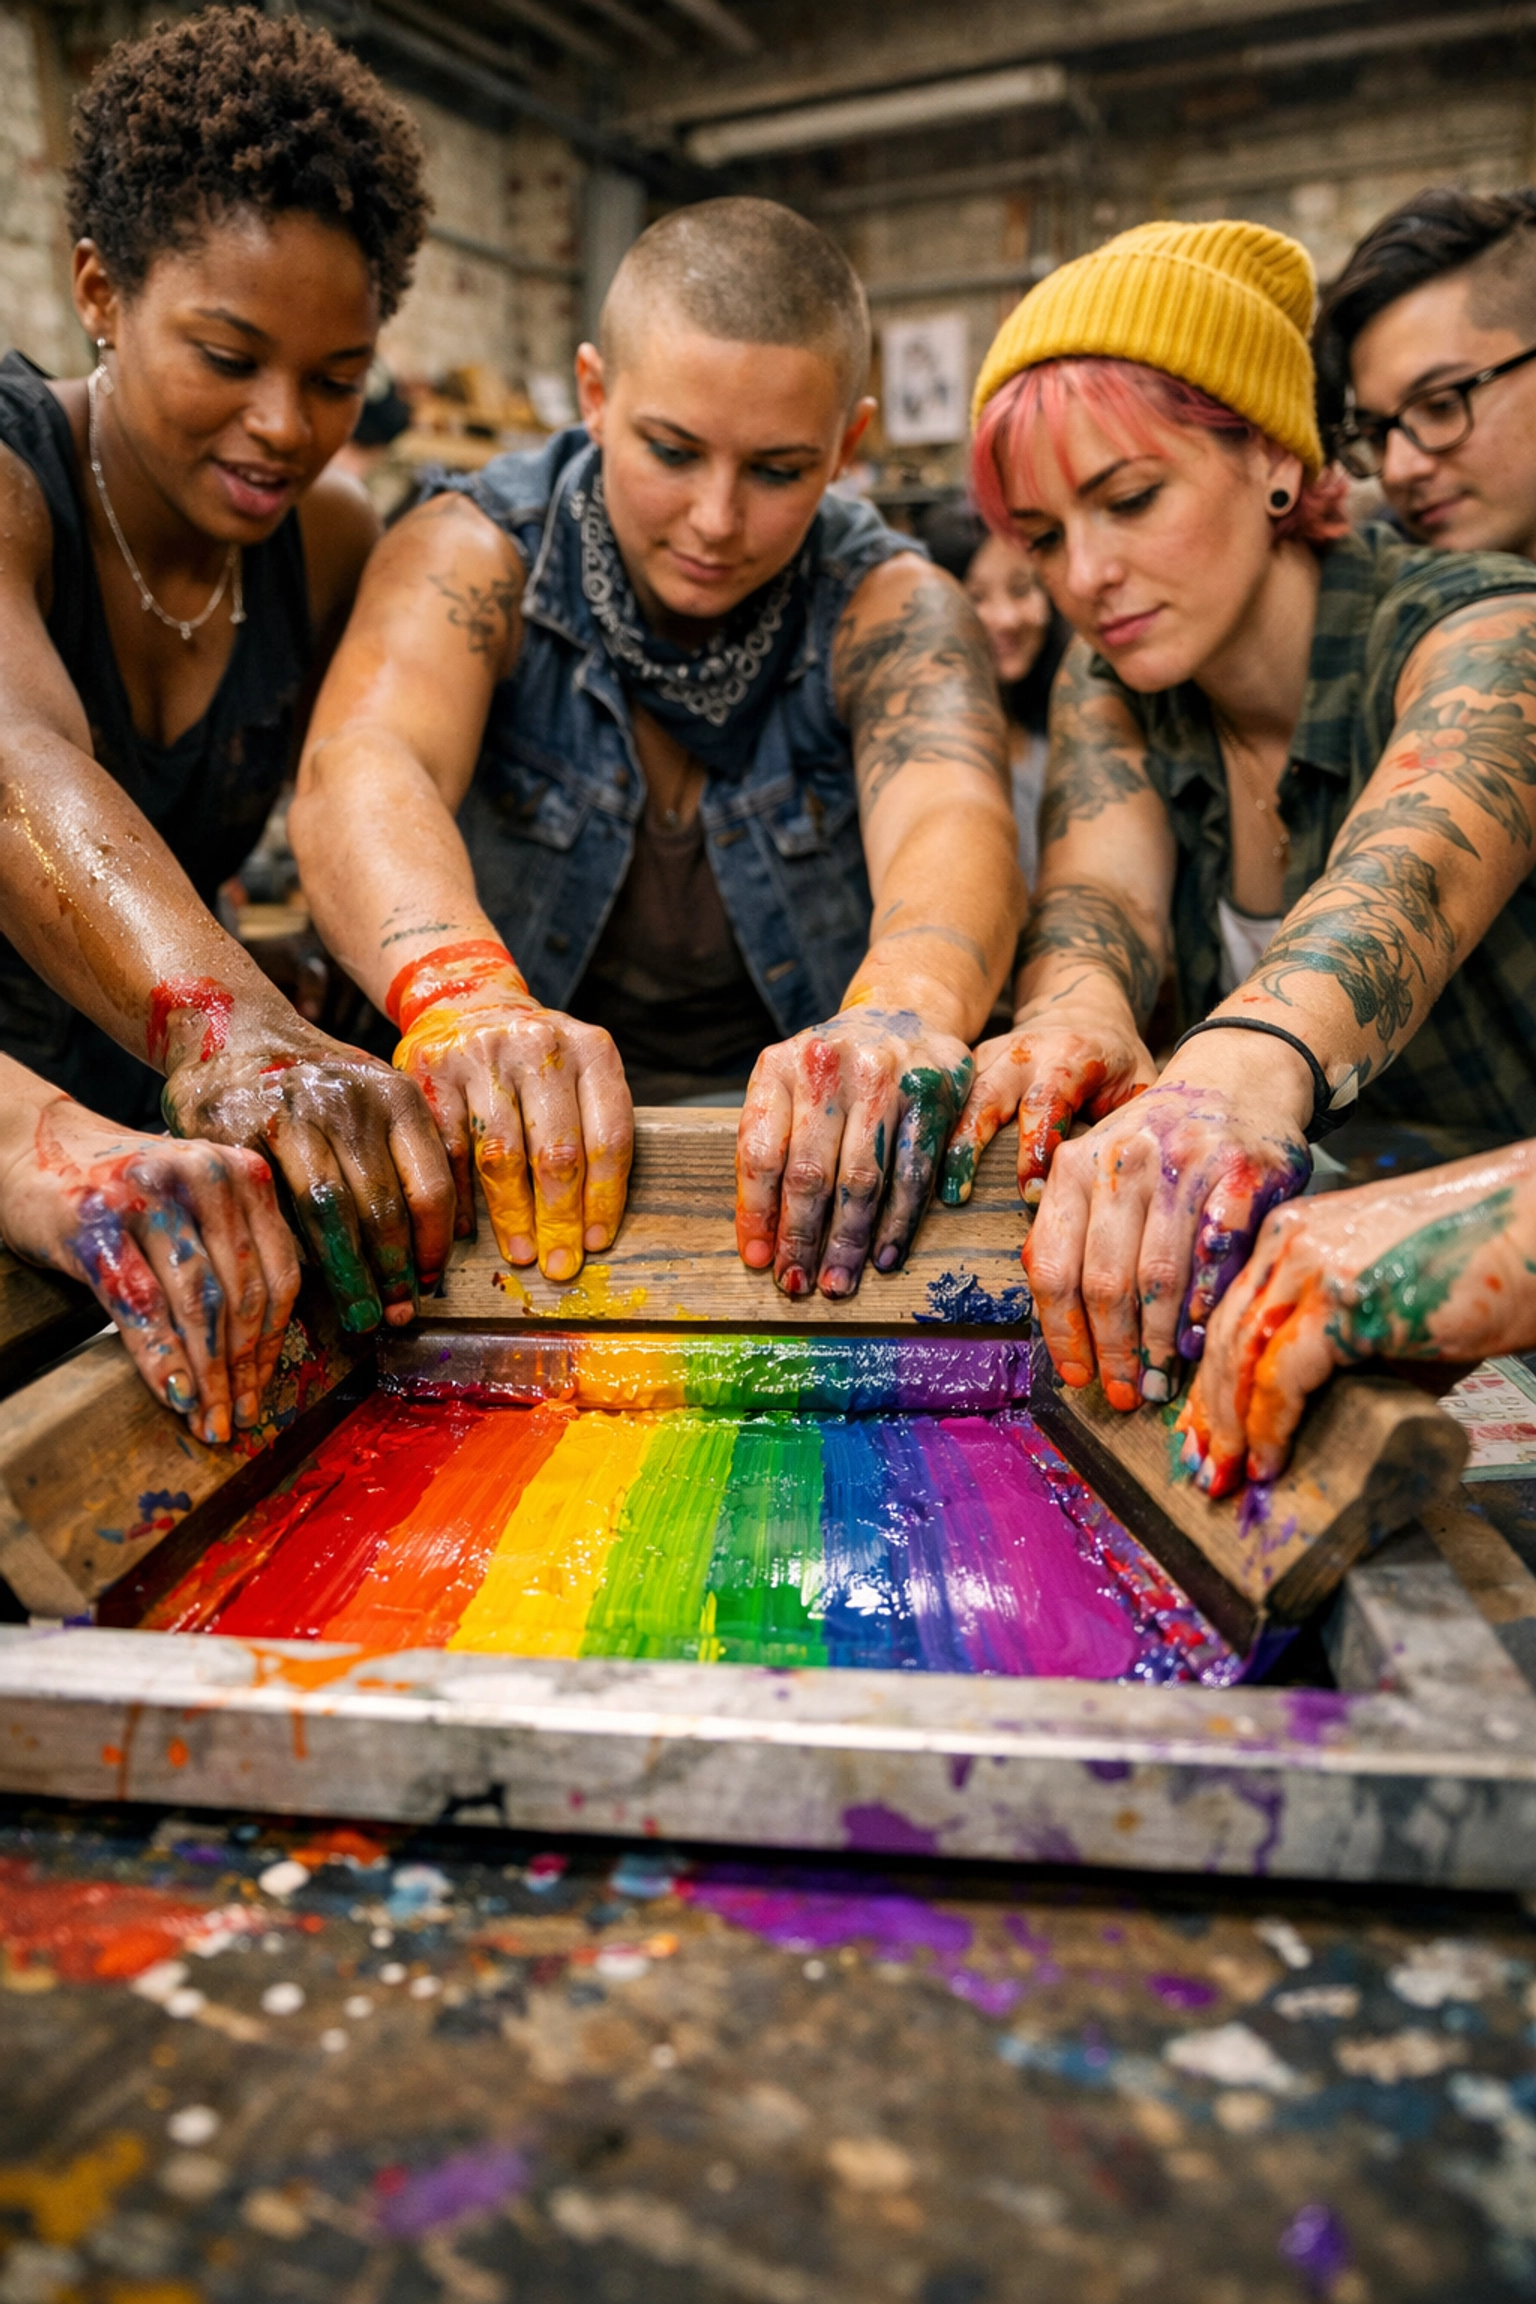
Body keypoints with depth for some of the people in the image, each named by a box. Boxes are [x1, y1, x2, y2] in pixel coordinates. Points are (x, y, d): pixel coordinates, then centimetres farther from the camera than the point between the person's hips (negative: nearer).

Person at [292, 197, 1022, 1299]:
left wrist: (907, 1007, -52)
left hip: (802, 1138, 2)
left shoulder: (890, 607, -7)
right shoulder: (476, 554, -8)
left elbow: (951, 816, -28)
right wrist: (463, 993, -50)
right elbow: (361, 769, -28)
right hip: (522, 1135, -1)